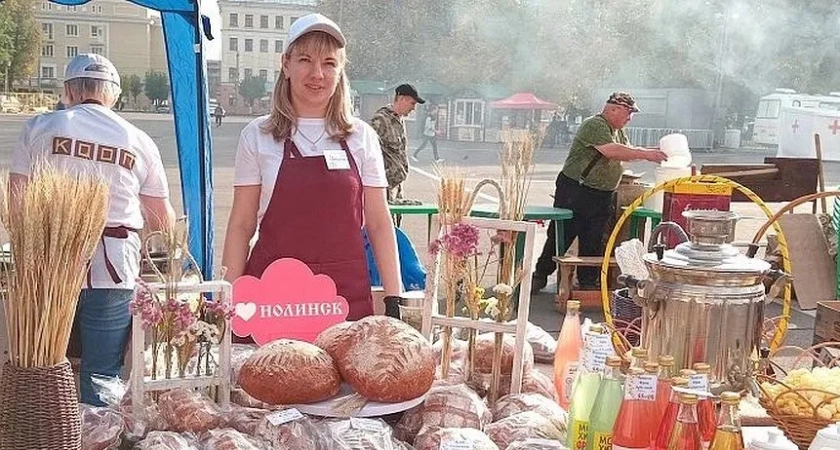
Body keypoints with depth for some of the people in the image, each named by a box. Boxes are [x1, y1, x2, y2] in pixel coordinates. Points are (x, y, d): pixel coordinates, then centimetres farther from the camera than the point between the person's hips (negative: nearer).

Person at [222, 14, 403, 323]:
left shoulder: (361, 137, 5)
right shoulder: (258, 136, 3)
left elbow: (379, 224, 7)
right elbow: (241, 225, 5)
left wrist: (393, 300, 1)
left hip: (347, 297, 1)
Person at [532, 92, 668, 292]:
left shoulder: (617, 131, 16)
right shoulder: (595, 125, -15)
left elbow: (627, 150, 19)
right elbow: (612, 151, -27)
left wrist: (651, 153, 2)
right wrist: (645, 154, -25)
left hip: (602, 196, 8)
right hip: (574, 192, -8)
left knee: (593, 242, 9)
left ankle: (588, 281, 17)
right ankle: (540, 275, 11)